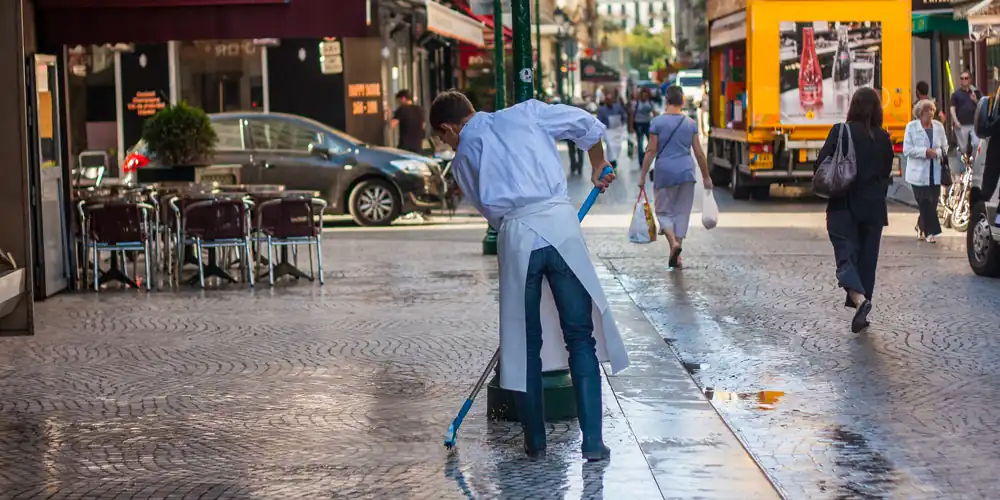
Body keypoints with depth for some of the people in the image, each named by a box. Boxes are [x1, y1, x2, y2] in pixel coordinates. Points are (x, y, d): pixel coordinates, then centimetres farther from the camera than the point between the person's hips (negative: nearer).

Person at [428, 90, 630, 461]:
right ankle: (593, 441, 2)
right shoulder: (525, 113, 16)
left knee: (525, 343, 13)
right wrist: (598, 165, 32)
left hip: (516, 235, 0)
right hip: (560, 224, 0)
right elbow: (587, 124, 16)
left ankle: (535, 441, 19)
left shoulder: (463, 158, 17)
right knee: (581, 336, 5)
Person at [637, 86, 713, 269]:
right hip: (686, 171, 2)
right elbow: (699, 153, 3)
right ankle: (675, 257, 9)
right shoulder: (691, 123, 2)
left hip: (664, 171, -2)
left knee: (663, 211, 10)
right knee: (682, 212, 10)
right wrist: (706, 176, 13)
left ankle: (673, 242, -17)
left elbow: (651, 151, -7)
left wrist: (642, 176, -1)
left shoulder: (657, 122, -5)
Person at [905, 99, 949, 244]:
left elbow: (945, 147, 10)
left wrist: (936, 152, -12)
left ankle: (922, 226, 25)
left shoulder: (939, 126, 7)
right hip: (919, 172, -4)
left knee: (932, 202, 6)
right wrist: (925, 152, -19)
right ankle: (930, 231, -1)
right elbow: (907, 150, -8)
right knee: (925, 203, -6)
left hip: (935, 172, 4)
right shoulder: (912, 127, -3)